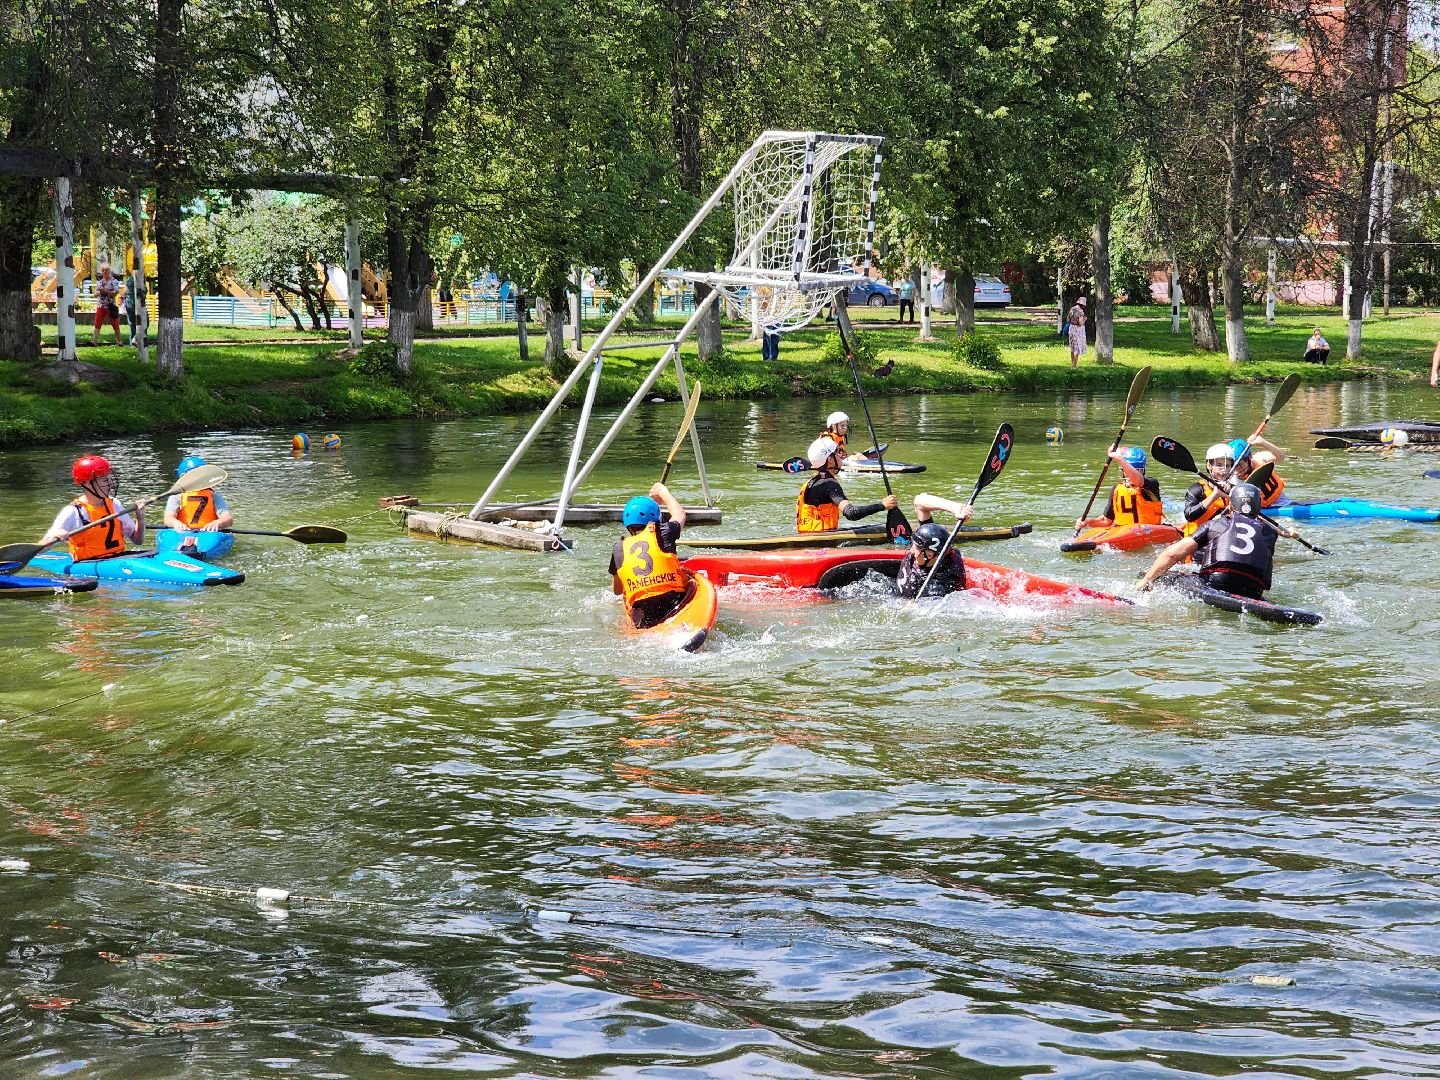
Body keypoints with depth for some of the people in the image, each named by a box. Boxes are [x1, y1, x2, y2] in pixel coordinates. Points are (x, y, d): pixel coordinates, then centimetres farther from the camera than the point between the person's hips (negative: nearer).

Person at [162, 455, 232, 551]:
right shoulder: (176, 497, 16)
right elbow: (168, 518, -2)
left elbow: (229, 519, 0)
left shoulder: (214, 497, 16)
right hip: (181, 535, 1)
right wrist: (175, 522, -29)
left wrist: (217, 523, -26)